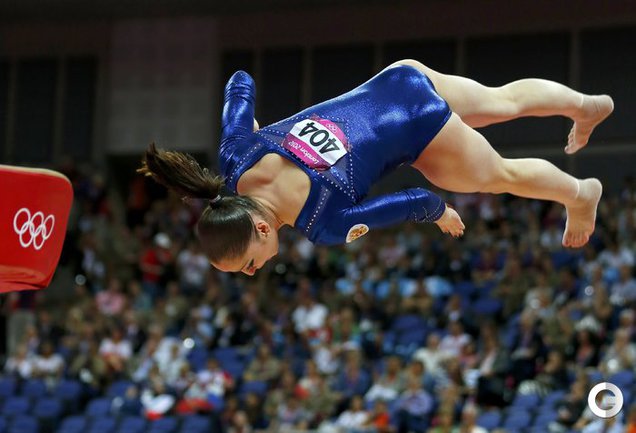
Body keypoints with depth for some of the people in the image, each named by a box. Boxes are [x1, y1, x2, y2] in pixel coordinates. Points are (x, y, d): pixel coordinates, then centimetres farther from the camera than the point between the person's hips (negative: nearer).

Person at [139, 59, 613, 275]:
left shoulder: (325, 225, -36)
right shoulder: (235, 154, -25)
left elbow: (420, 201, -23)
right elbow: (241, 82, -7)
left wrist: (443, 214, -1)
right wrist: (246, 127, 12)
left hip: (419, 125, -5)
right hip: (394, 81, 5)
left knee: (502, 175, 25)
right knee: (502, 101, 31)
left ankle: (582, 194, 54)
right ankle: (590, 105, 56)